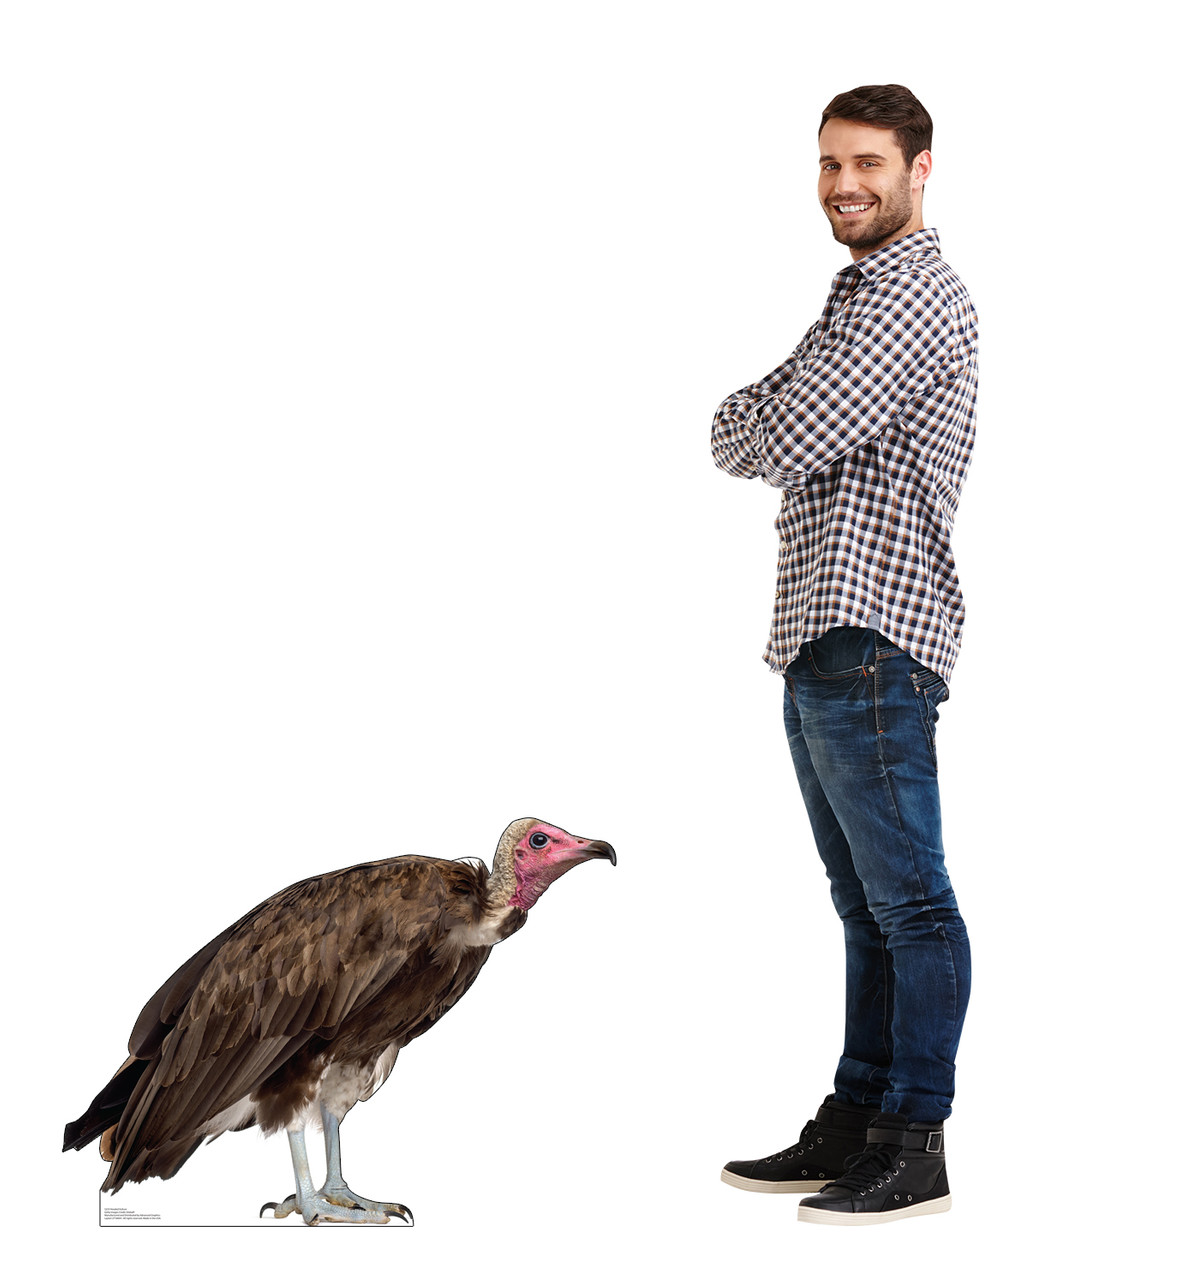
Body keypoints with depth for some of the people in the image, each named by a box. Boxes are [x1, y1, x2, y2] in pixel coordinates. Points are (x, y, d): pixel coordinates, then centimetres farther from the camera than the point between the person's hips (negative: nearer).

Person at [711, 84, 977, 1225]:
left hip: (872, 638, -10)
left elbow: (771, 443, -16)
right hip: (817, 640, 10)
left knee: (908, 901, -4)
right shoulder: (858, 295, 24)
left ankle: (915, 1147, 2)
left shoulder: (917, 297, -9)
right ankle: (855, 1121, 20)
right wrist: (765, 421, 1)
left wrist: (745, 417, 5)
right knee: (865, 904, 13)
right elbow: (753, 441, 22)